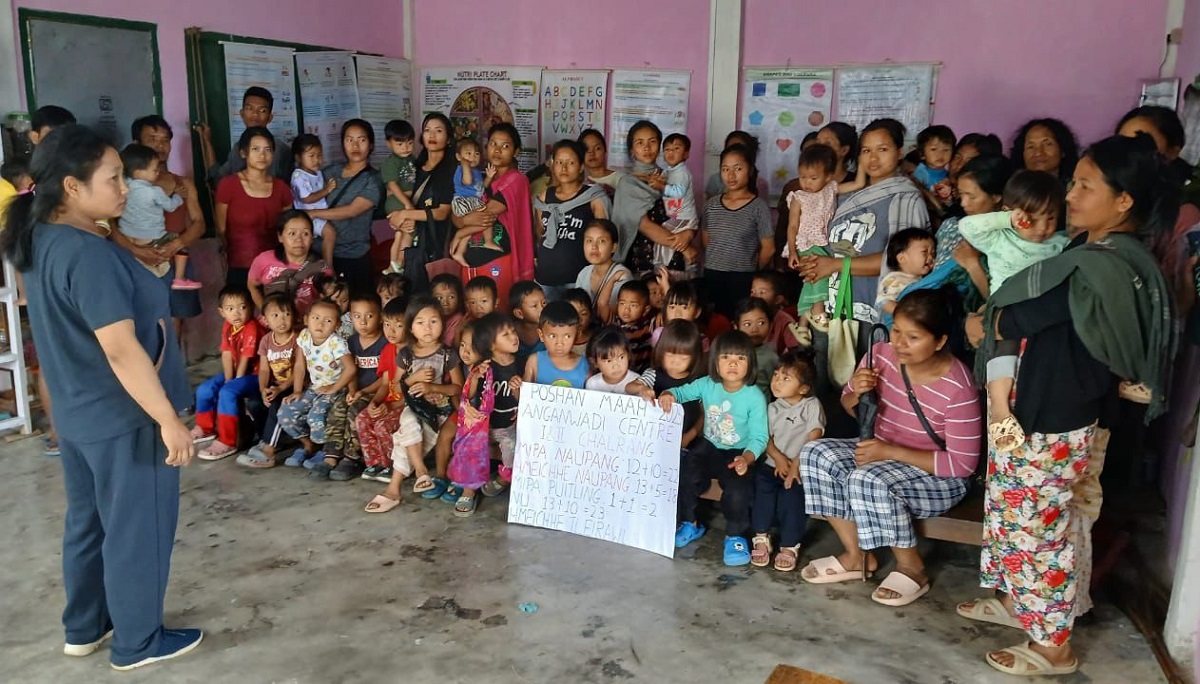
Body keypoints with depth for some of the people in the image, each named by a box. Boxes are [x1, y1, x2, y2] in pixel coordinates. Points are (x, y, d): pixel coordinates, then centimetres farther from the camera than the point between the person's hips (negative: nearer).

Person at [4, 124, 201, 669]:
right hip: (123, 419, -9)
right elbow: (121, 349, -28)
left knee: (87, 521, 22)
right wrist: (168, 418, -24)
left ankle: (83, 628, 37)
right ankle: (137, 642, 22)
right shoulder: (88, 254, -26)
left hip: (76, 412, 9)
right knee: (137, 530, 6)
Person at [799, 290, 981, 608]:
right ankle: (857, 555, -2)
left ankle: (912, 567, -7)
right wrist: (856, 393, -19)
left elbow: (962, 464, -22)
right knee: (815, 454, -15)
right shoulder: (882, 355, -10)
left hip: (937, 475, -6)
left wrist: (891, 451, -28)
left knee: (868, 481, -33)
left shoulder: (958, 387, -25)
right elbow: (849, 407, 7)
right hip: (884, 453, 7)